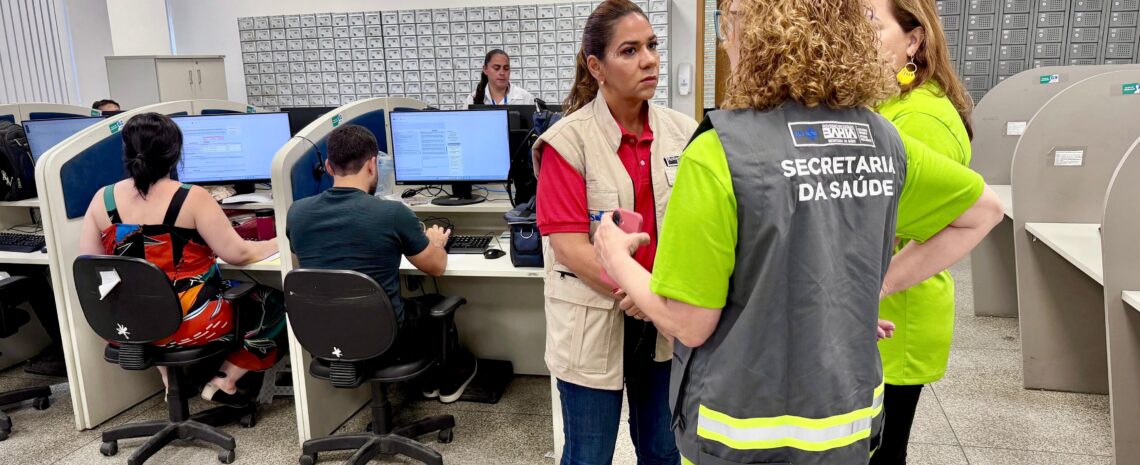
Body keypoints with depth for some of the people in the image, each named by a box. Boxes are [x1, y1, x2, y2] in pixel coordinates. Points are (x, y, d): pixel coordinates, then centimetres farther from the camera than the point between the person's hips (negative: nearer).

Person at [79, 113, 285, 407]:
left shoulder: (103, 198, -4)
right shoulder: (192, 198, -17)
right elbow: (237, 254, -14)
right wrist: (281, 244, 2)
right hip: (188, 324, -5)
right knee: (273, 305, 13)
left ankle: (170, 376, 28)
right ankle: (224, 382, 11)